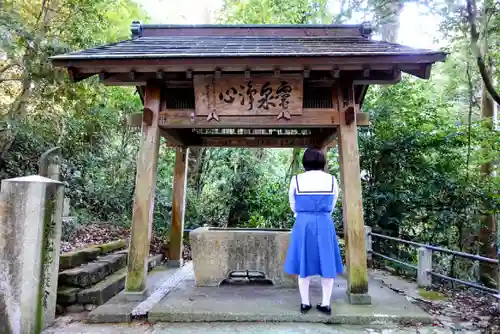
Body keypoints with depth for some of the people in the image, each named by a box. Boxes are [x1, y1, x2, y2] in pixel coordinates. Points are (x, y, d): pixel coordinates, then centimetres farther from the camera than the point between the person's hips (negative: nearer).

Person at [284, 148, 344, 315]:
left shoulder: (296, 180, -2)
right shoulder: (332, 180, 2)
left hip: (303, 224, -1)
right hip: (325, 225, 1)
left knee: (304, 264, 8)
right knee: (327, 264, 9)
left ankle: (305, 303, 15)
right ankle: (326, 304, 15)